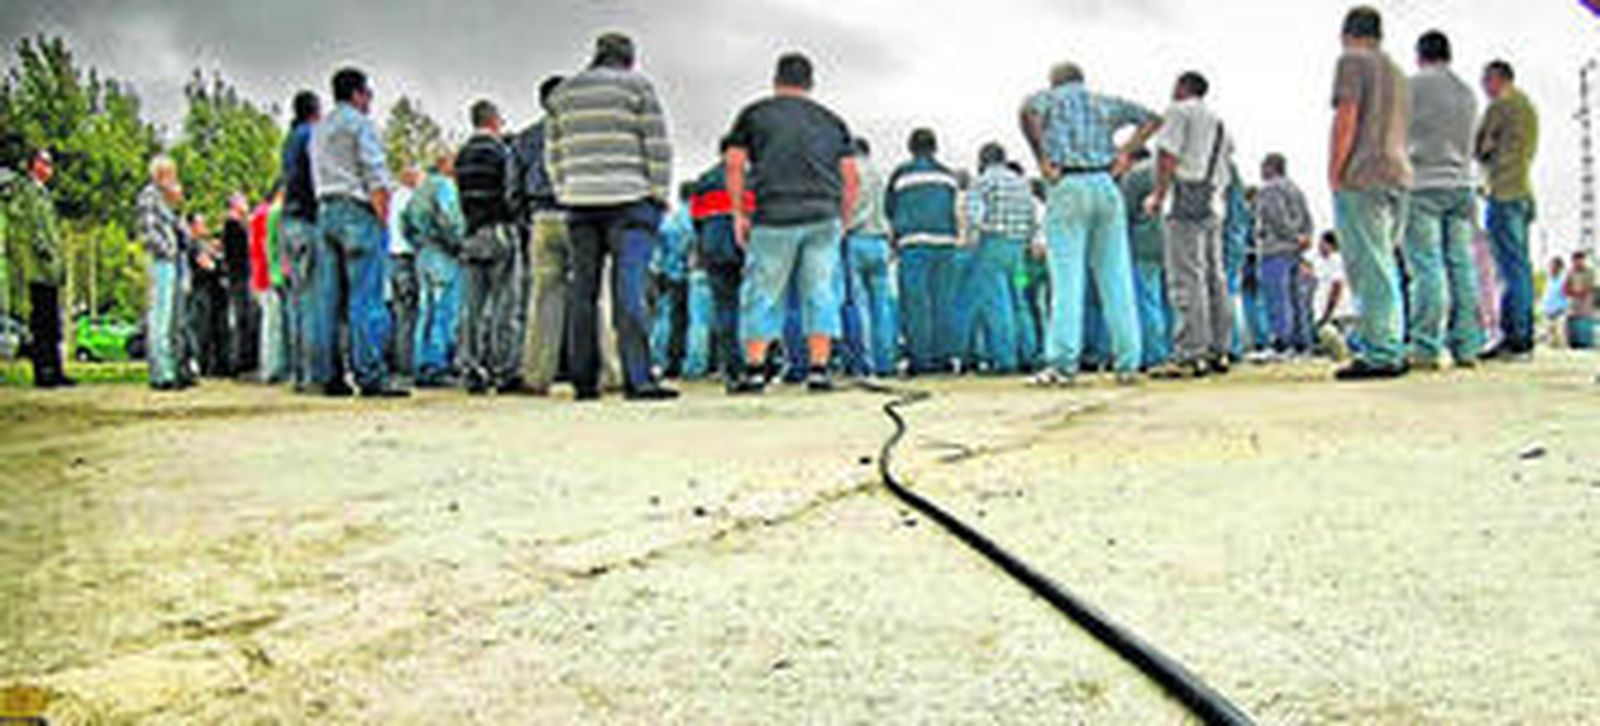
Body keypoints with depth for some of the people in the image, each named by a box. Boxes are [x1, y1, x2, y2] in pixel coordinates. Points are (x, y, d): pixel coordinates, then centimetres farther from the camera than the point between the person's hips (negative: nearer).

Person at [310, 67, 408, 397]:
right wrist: (383, 217, -8)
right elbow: (376, 177, -11)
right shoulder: (359, 124, -3)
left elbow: (317, 179, 16)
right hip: (357, 211, -8)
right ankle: (371, 376, -15)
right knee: (365, 298, -11)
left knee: (327, 298, 6)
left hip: (326, 210, 8)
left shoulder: (320, 130, 21)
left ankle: (326, 376, 7)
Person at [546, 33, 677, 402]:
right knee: (629, 288, -11)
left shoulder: (563, 94, 15)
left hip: (579, 202, 4)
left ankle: (583, 379, 9)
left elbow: (554, 153, 17)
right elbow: (657, 147, -3)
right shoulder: (637, 87, 1)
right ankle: (637, 379, -18)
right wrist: (660, 195, 2)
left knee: (582, 289, 7)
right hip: (628, 199, -4)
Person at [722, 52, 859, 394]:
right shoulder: (831, 121, 19)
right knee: (820, 294, 4)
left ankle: (754, 370, 0)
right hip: (823, 216, 2)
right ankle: (819, 369, 0)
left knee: (761, 295, 3)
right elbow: (852, 180, 12)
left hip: (775, 216, -2)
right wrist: (842, 223, 17)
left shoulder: (754, 114, 13)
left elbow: (734, 166, 4)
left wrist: (739, 214, 8)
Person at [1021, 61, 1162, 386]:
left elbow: (1028, 112, -13)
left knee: (1067, 278, -7)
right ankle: (1128, 363, 4)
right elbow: (1151, 119, 15)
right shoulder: (1105, 104, 21)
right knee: (1116, 278, 4)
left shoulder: (1049, 98, 10)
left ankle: (1063, 364, -13)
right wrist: (1125, 152, 10)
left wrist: (1042, 158, -8)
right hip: (1105, 185, 3)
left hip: (1068, 186, -3)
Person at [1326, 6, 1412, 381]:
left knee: (1369, 270, -10)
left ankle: (1380, 355, -13)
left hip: (1361, 178, -8)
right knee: (1384, 268, 12)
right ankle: (1392, 351, 13)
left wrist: (1333, 174, -10)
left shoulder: (1352, 62, -1)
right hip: (1398, 177, 9)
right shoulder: (1398, 74, 25)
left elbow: (1346, 119, -11)